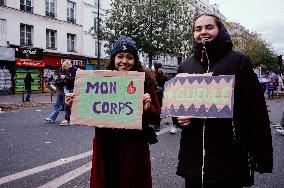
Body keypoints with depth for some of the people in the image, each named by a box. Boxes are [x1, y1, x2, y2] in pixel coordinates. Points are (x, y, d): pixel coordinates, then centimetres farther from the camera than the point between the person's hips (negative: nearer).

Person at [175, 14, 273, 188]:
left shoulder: (239, 61, -1)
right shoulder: (185, 66, 9)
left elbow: (256, 108, -4)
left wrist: (262, 154, -7)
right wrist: (179, 117, -6)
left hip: (230, 154, -3)